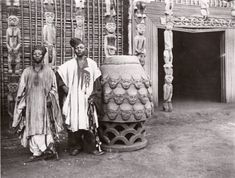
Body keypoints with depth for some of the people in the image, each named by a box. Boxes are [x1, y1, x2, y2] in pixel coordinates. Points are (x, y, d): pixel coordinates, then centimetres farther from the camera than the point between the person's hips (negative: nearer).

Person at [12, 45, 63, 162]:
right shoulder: (27, 71, 11)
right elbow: (21, 89, 12)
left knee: (45, 126, -5)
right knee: (33, 127, -3)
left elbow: (53, 87, 7)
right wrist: (21, 103, 5)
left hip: (44, 103, -2)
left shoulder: (49, 71, 7)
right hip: (31, 102, 2)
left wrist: (50, 98, -7)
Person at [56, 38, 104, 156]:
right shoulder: (69, 65, 7)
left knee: (89, 122, 1)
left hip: (87, 98, 0)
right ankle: (75, 146, 12)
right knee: (74, 122, 0)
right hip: (73, 99, 0)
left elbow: (97, 81, 6)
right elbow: (58, 75, 8)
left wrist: (94, 95, -3)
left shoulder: (92, 64, 8)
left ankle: (91, 146, 11)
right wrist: (64, 88, -1)